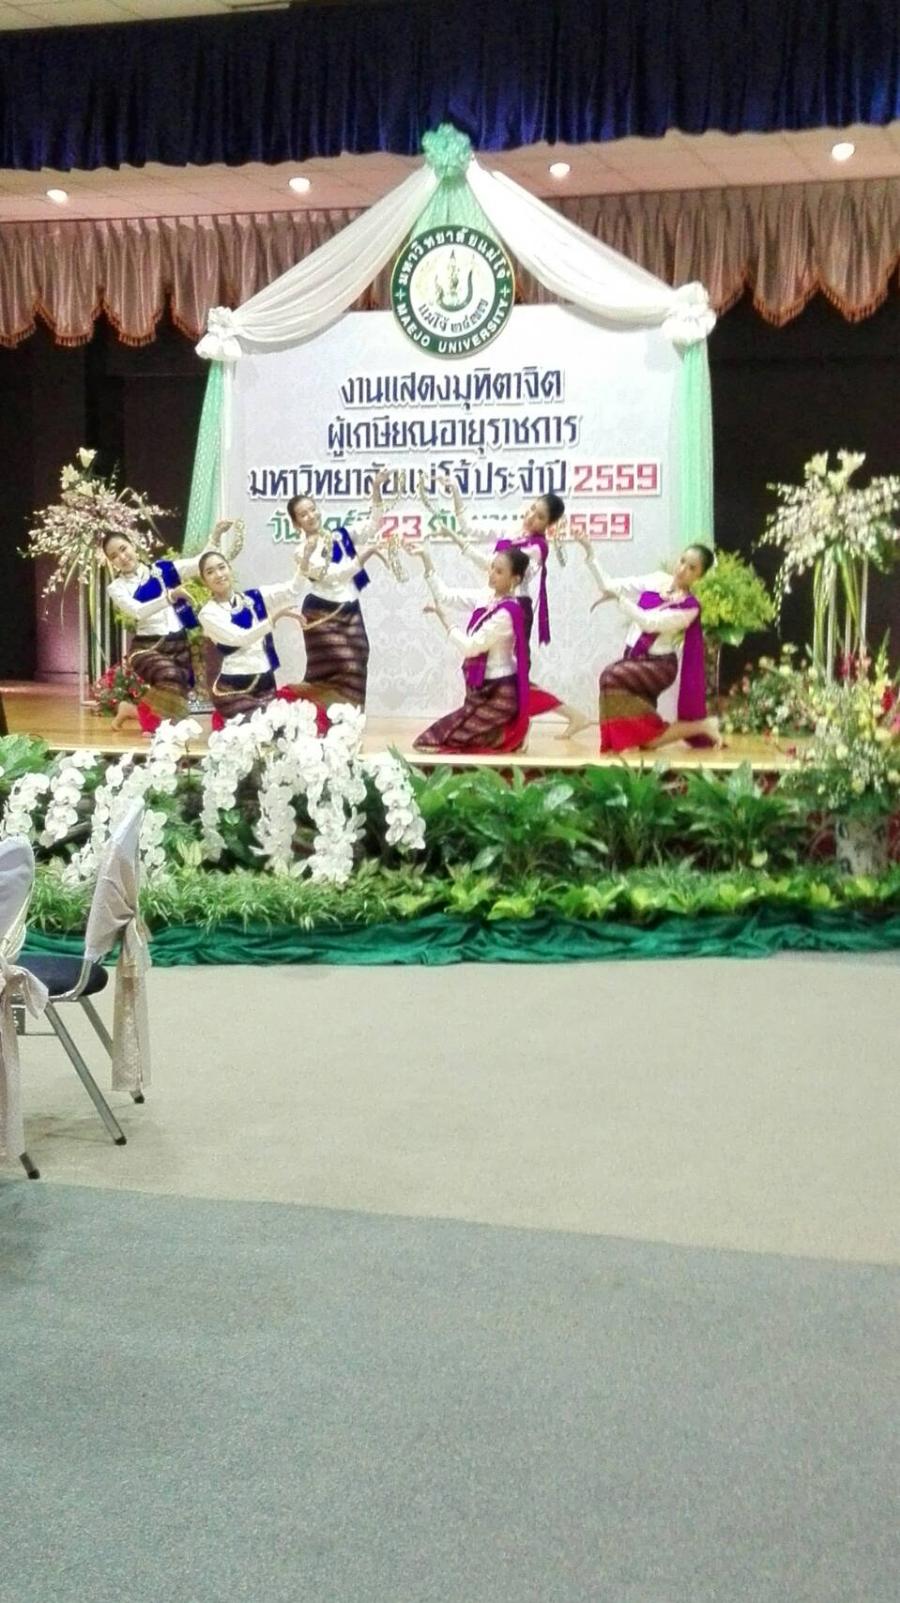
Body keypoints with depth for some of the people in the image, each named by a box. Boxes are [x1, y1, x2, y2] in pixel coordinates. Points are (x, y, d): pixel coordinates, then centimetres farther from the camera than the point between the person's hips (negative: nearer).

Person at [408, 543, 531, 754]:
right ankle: (502, 733, 15)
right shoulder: (485, 599, 4)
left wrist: (443, 617, -12)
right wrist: (426, 559, -5)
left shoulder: (506, 613, -20)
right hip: (484, 689, 9)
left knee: (433, 740, -8)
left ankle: (508, 736, -1)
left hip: (498, 692, -9)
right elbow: (444, 595, 4)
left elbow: (470, 646, -19)